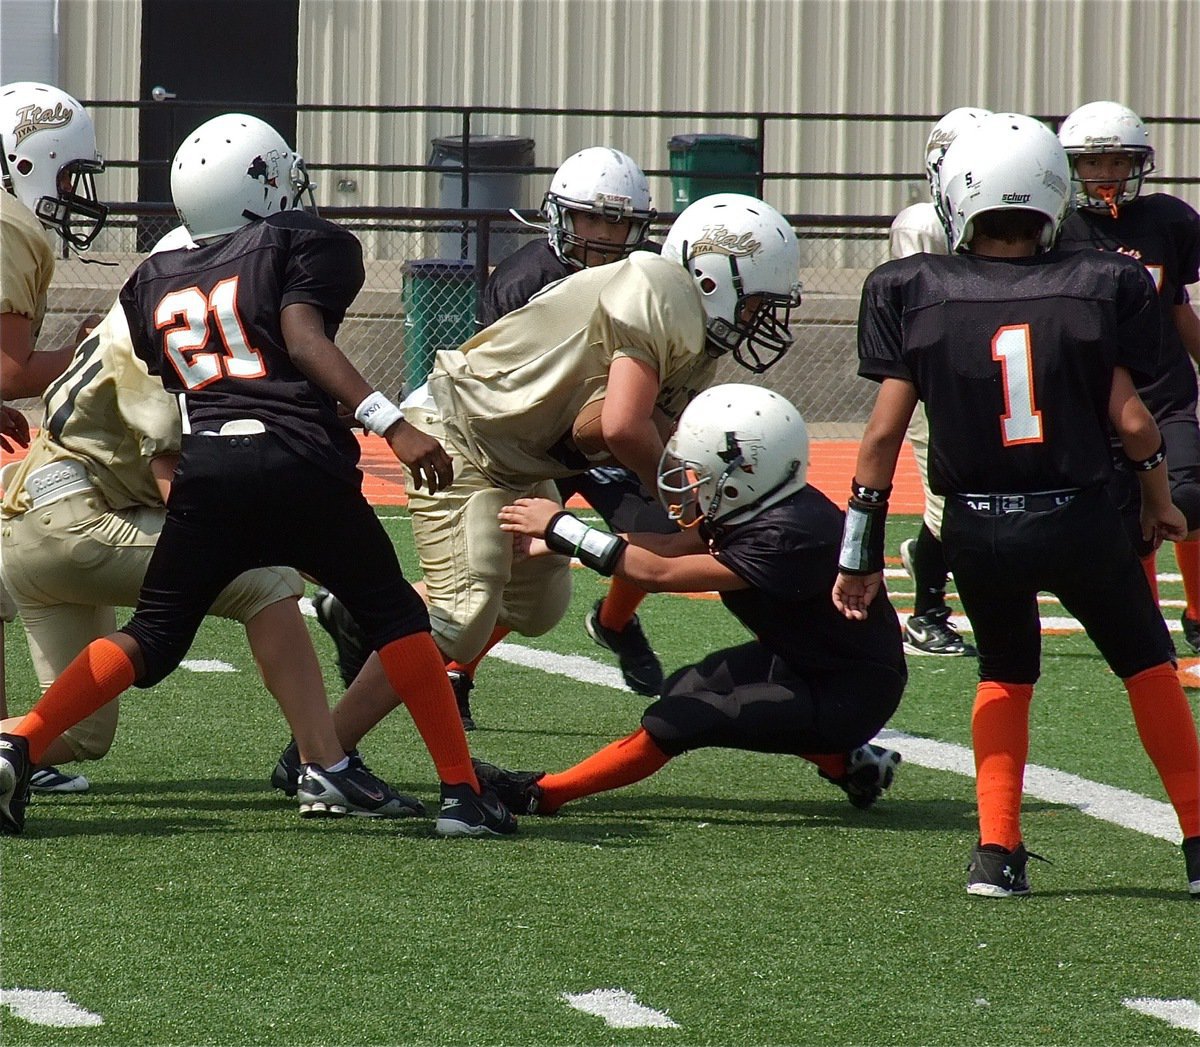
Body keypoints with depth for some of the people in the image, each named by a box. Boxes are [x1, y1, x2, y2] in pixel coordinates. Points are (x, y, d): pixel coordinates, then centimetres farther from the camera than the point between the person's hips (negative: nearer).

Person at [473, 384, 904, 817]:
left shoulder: (789, 535, -30)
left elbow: (660, 573, -26)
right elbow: (669, 546, 4)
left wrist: (563, 530, -19)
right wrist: (551, 543, 1)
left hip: (849, 696, -9)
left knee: (677, 721, -14)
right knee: (686, 688, 17)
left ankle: (540, 793, 1)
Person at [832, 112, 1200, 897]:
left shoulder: (916, 293, -3)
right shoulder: (1099, 287, -5)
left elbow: (885, 431, -3)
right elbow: (1130, 419, -3)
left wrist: (859, 555, 3)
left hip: (977, 531, 1)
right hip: (1080, 521, -1)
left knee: (1006, 674, 23)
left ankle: (997, 852, 11)